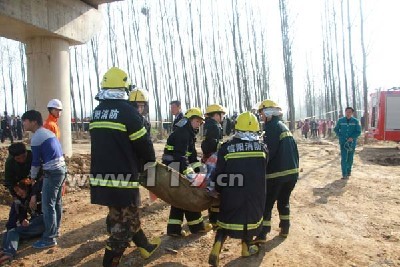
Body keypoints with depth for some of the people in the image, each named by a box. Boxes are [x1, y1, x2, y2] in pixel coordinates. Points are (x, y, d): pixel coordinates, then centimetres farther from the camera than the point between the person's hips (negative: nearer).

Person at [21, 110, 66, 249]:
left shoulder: (36, 137, -12)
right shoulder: (48, 132, 15)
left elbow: (36, 161, -7)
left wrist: (33, 177, 10)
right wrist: (37, 174, 24)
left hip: (52, 172, -10)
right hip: (61, 169, 10)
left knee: (48, 206, -2)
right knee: (56, 203, 19)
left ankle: (49, 238, 5)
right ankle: (55, 231, 31)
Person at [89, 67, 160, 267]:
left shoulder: (96, 112, 11)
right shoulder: (126, 110, -12)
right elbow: (143, 143, -10)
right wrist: (150, 163, 9)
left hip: (100, 176, 8)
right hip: (122, 177, -8)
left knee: (127, 215, 23)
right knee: (123, 224, 4)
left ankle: (145, 247, 42)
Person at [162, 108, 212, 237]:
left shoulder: (189, 133, 17)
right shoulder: (182, 132, -15)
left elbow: (191, 154, 19)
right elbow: (179, 154, -27)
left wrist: (198, 167, 13)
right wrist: (187, 169, -35)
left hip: (178, 168, 10)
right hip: (175, 168, -10)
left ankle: (174, 228, 15)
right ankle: (196, 225, 13)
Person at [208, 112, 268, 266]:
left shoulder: (226, 148, -9)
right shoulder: (262, 148, -2)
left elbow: (219, 173, -5)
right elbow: (264, 170, 9)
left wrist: (219, 189, 12)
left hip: (232, 193, -1)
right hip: (255, 193, 1)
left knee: (226, 218, 15)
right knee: (251, 216, 21)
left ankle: (216, 250, 4)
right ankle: (246, 248, 36)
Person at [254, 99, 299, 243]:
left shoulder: (272, 126, -12)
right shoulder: (283, 126, 15)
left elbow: (268, 151, -20)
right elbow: (293, 148, 18)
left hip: (277, 172, -9)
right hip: (292, 171, 9)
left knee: (266, 204, -1)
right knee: (284, 200, 21)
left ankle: (262, 235, 1)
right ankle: (285, 229, 28)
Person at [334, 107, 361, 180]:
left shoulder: (355, 121, -2)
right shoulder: (340, 120, -1)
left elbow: (358, 132, -3)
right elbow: (336, 129, 10)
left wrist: (352, 137, -17)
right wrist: (340, 136, -3)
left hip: (352, 142, 1)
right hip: (343, 142, -1)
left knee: (350, 158, 12)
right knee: (344, 158, -8)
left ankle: (349, 171, 32)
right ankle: (344, 174, -8)